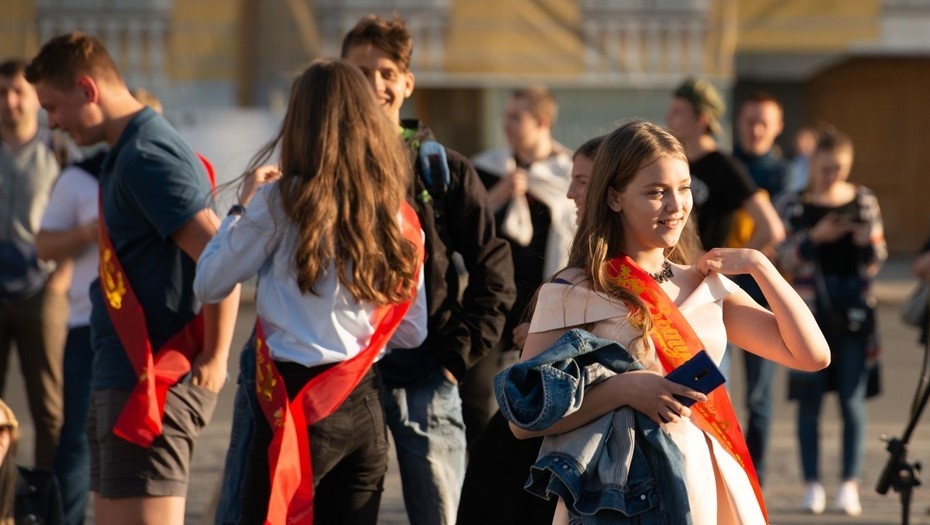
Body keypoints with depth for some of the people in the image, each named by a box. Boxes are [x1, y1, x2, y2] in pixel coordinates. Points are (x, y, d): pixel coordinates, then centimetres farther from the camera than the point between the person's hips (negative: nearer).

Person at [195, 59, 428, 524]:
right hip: (365, 408, 5)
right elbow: (411, 332, 13)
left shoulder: (283, 200, -7)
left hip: (298, 403, -5)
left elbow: (209, 284, -1)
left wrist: (244, 205, 10)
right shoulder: (398, 215, 7)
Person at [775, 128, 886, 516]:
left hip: (854, 307, 1)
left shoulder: (864, 201, 7)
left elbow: (876, 260, 9)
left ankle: (850, 484, 1)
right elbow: (784, 261, -3)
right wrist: (815, 237, -17)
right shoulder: (794, 205, 3)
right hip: (810, 308, -1)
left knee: (852, 399, -2)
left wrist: (866, 241, -11)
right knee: (810, 400, 0)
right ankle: (813, 485, 6)